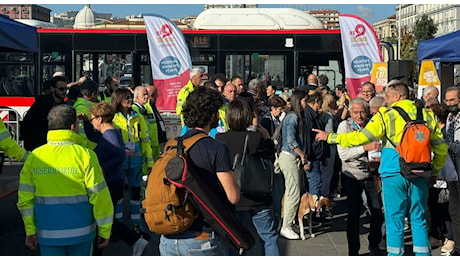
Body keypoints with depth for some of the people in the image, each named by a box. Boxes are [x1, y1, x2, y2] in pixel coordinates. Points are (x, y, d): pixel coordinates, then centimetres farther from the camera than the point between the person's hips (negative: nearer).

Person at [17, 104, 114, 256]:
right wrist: (105, 231, -1)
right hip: (81, 232, -1)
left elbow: (25, 198, 0)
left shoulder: (34, 157, -3)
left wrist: (30, 231, 9)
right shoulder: (85, 155, -11)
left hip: (47, 233, 2)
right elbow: (99, 196, -10)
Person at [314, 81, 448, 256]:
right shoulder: (427, 115, 9)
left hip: (394, 174, -3)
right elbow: (441, 147, 11)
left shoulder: (386, 115, -3)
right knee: (418, 218, 11)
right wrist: (435, 171, 23)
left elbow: (362, 137, -7)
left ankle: (395, 254, 9)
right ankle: (423, 254, 13)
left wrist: (330, 137, 1)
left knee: (394, 218, 5)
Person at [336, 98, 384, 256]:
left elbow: (379, 147, 11)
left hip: (371, 175, 2)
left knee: (378, 212, 5)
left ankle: (374, 244, 28)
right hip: (352, 176, -2)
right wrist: (365, 147, -28)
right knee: (353, 214, 0)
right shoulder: (344, 126, -8)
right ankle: (353, 251, 12)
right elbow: (343, 154, -18)